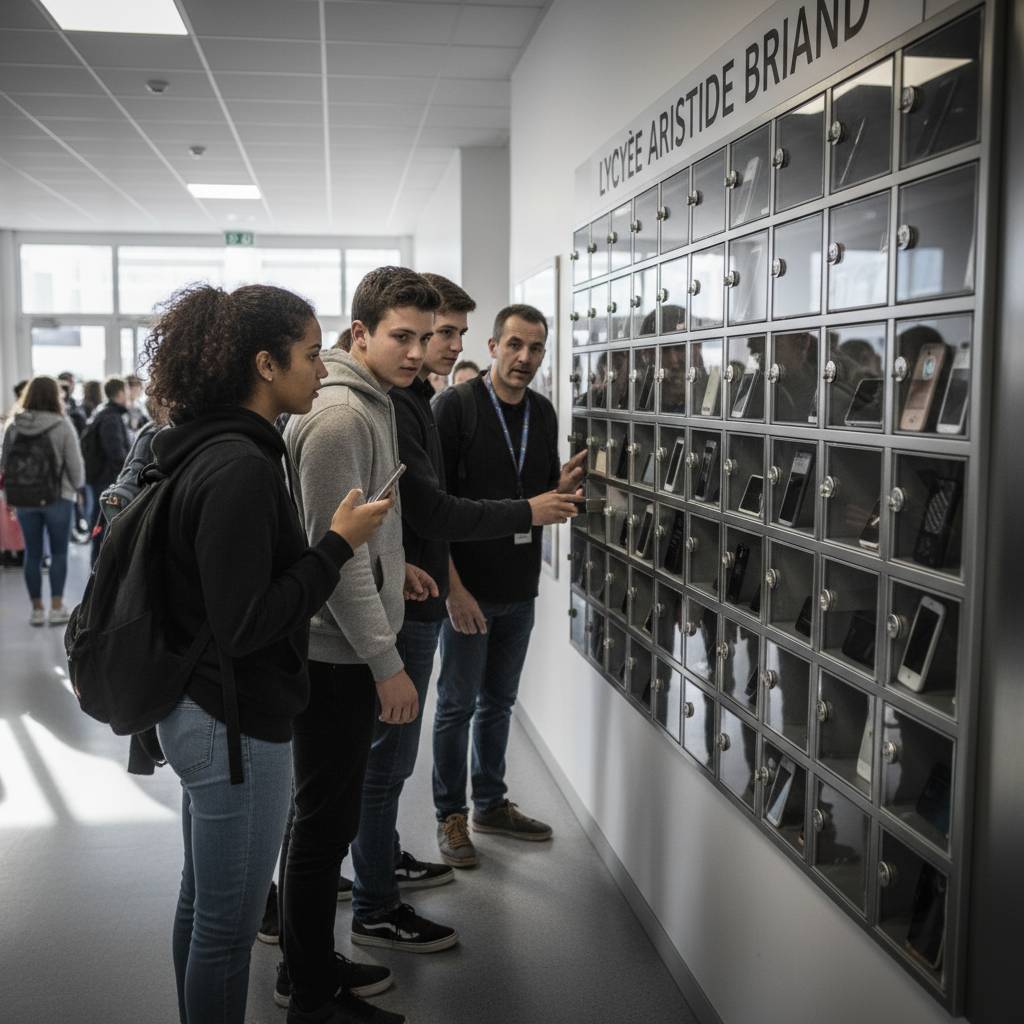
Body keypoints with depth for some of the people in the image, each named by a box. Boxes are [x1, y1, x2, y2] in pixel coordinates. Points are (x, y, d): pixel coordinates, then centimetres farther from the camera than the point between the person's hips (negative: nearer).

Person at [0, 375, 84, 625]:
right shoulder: (62, 426, -11)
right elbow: (75, 464, -8)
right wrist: (77, 487, 11)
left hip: (23, 499, 3)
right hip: (58, 498, -3)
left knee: (32, 553, 11)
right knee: (59, 552, 8)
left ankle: (37, 609, 16)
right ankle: (56, 608, 7)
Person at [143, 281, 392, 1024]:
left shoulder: (209, 447, 7)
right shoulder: (241, 467, -23)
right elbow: (244, 625, -24)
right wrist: (337, 545, -17)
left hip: (199, 712, 10)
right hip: (236, 725, -10)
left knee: (202, 903, 22)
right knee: (230, 926, 6)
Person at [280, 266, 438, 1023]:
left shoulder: (374, 406, 13)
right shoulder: (338, 417, -19)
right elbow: (336, 554, -22)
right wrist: (386, 662, -19)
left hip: (348, 651, 10)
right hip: (339, 655, -10)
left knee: (326, 816, 19)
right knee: (327, 822, 1)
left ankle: (307, 962, 34)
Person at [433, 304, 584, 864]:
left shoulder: (543, 413, 7)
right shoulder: (456, 406, -11)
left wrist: (563, 488, -9)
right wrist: (453, 586, -20)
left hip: (520, 589, 6)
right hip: (468, 588, -6)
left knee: (499, 702, 18)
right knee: (458, 705, 6)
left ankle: (491, 804, 32)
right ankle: (451, 815, 21)